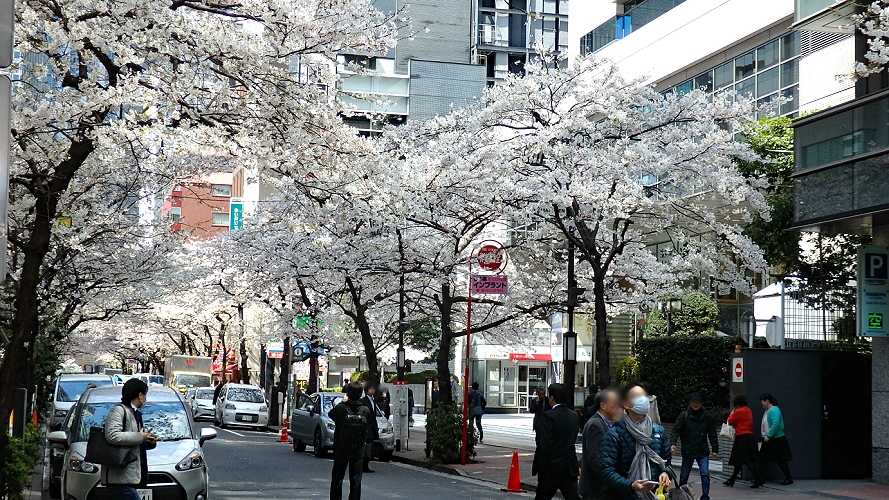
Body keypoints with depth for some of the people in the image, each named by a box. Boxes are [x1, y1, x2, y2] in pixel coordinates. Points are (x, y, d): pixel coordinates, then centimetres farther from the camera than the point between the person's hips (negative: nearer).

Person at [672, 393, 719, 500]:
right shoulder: (684, 416, -3)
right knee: (684, 475, 10)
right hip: (687, 451, 0)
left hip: (703, 451, 0)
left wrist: (715, 449, 3)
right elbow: (676, 430, -9)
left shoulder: (707, 416, 2)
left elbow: (712, 434, 6)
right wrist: (673, 443, -24)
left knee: (705, 474, -11)